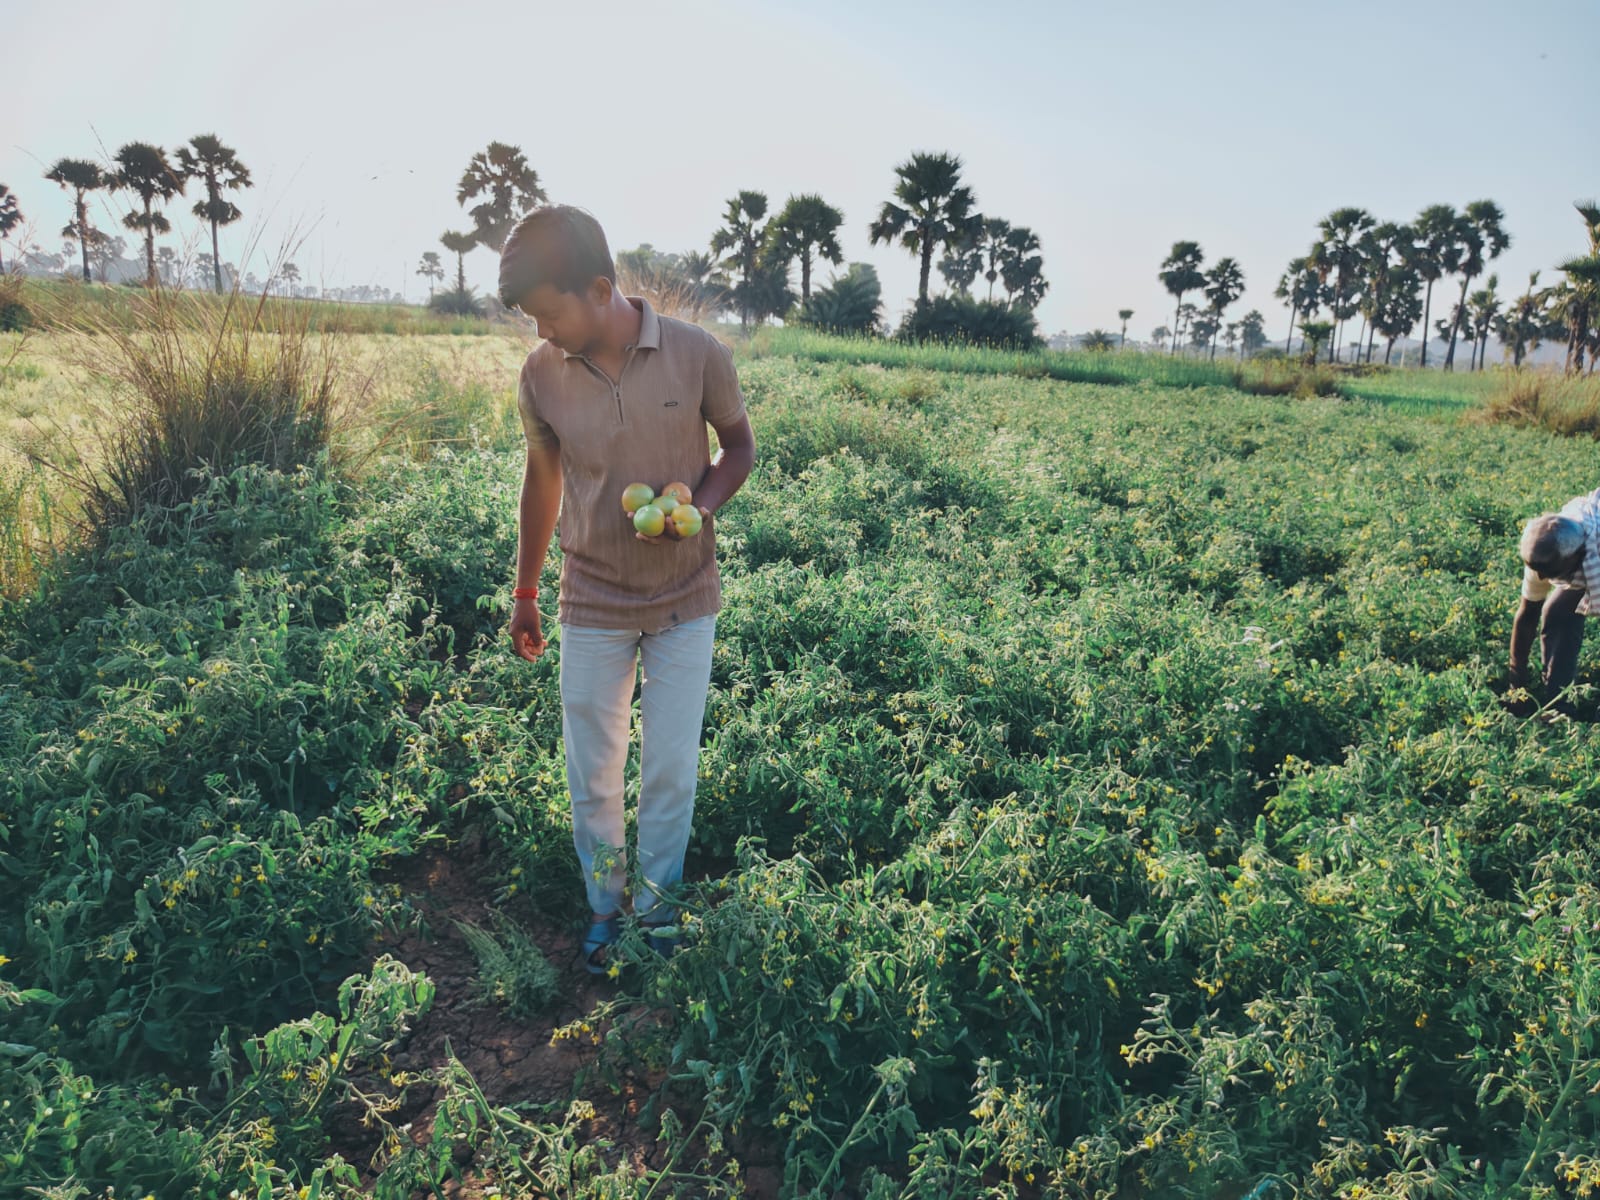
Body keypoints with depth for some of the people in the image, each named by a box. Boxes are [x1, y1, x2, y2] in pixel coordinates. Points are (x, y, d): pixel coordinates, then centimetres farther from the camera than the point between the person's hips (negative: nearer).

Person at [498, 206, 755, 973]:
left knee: (671, 771, 8)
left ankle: (657, 905, 31)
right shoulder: (539, 375, -9)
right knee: (591, 779, 10)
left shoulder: (698, 355, -16)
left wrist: (700, 506, -21)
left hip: (685, 602, -1)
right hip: (592, 607, 1)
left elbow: (739, 449, 1)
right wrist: (523, 593, 13)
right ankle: (604, 907, 33)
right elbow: (542, 480, 6)